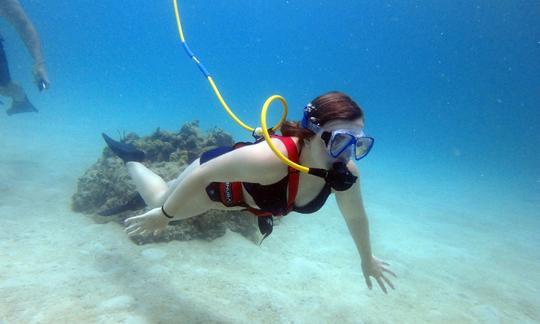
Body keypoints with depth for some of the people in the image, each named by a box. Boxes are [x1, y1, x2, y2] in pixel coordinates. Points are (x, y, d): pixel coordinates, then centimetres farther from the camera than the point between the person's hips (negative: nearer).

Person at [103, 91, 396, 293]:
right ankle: (131, 159, 50)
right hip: (217, 181, -6)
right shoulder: (271, 159, -48)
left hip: (247, 190, 6)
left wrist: (367, 260, 8)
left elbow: (356, 217, -8)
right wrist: (163, 214, -21)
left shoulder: (345, 174, -29)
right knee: (160, 200, 23)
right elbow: (204, 174, -36)